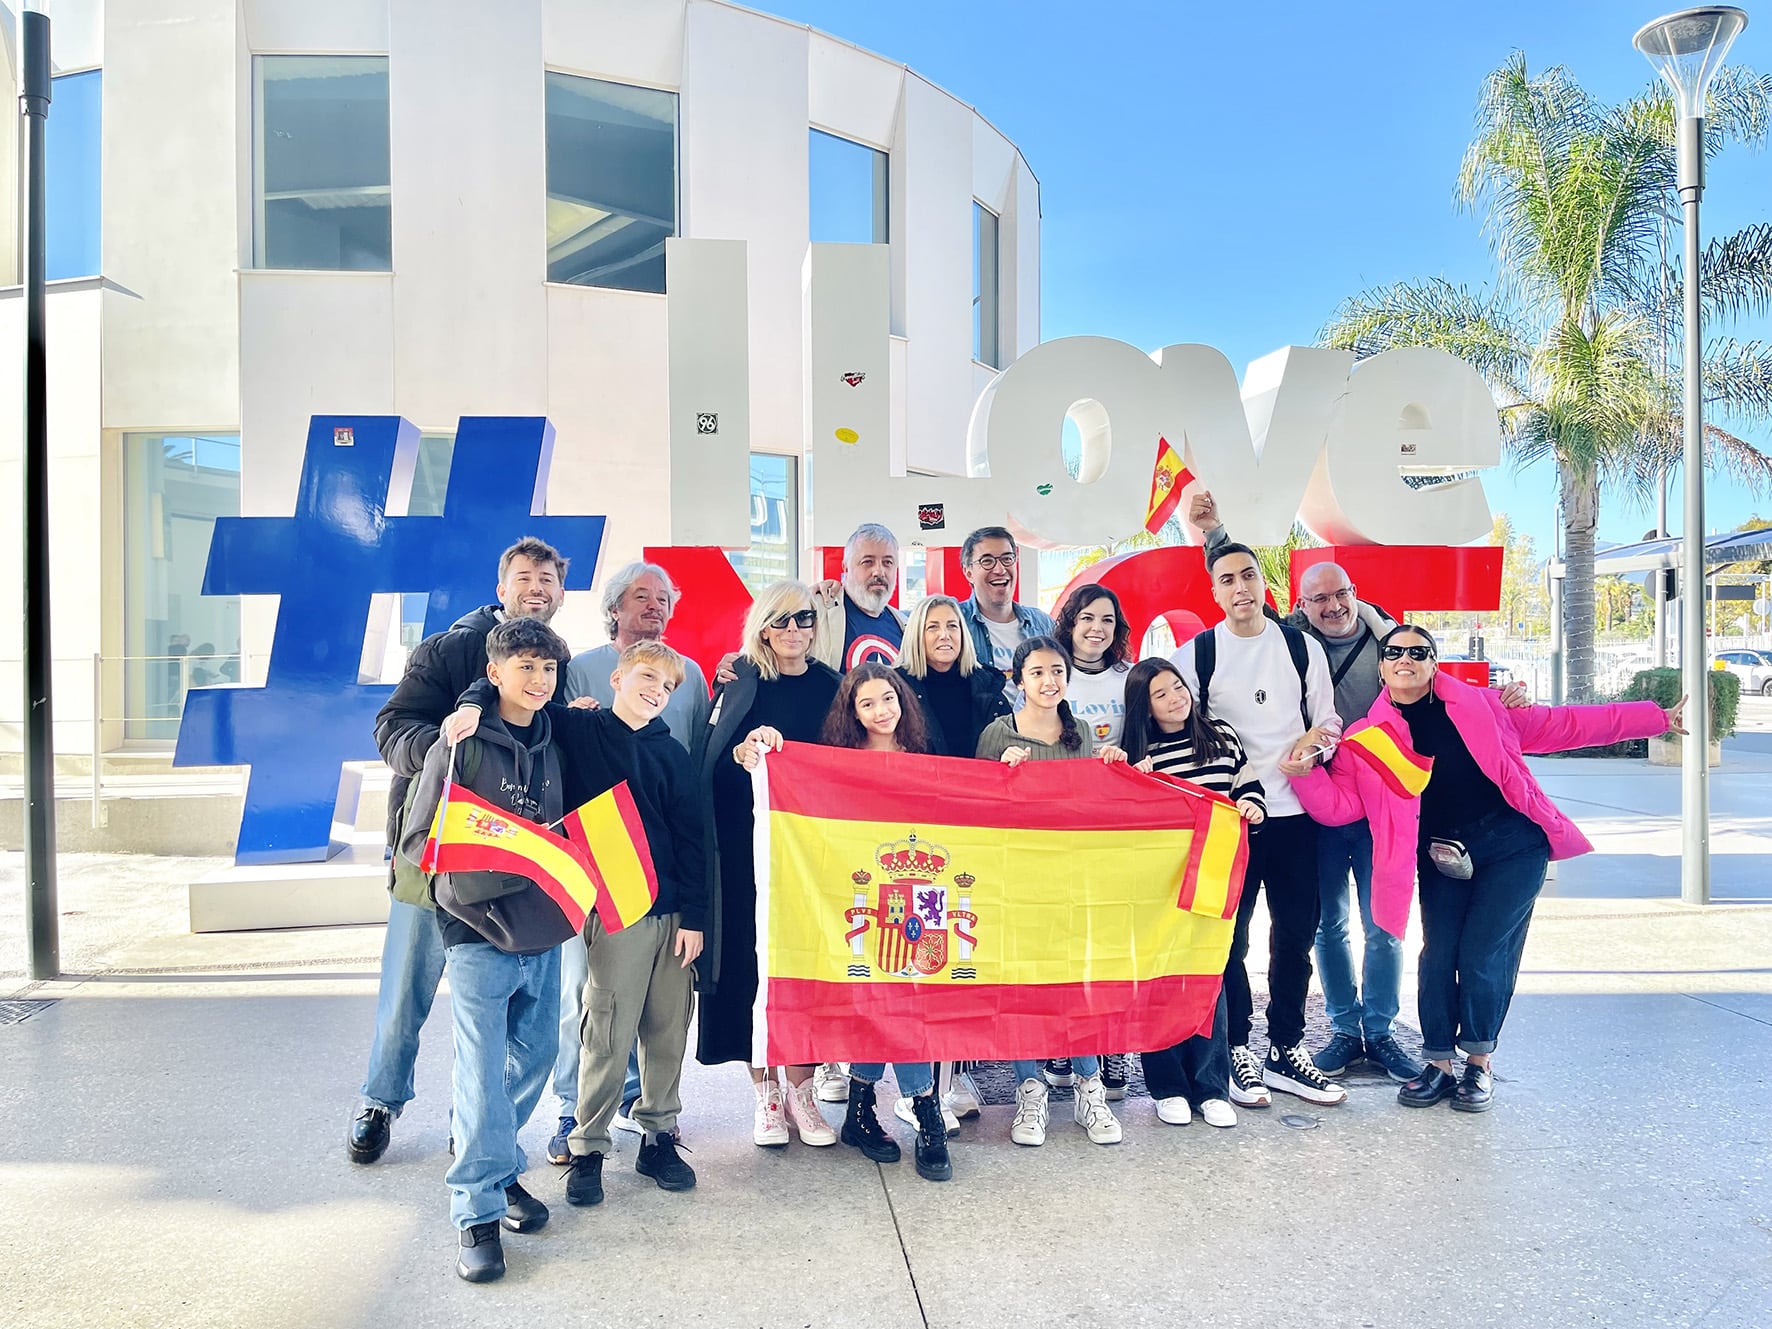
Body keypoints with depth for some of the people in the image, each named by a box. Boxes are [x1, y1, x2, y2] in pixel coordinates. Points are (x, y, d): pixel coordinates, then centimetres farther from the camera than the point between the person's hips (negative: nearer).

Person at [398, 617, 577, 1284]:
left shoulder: (552, 748, 10)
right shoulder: (459, 748, -8)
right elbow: (418, 841, -10)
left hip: (542, 935, 6)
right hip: (479, 935, -6)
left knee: (533, 1059, 13)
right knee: (483, 1071, -4)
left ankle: (493, 1162, 35)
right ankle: (478, 1210, 8)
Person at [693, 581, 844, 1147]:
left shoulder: (829, 685, 8)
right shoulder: (739, 681, 2)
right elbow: (707, 766, -4)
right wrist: (744, 750, -24)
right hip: (748, 841, -2)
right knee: (753, 958, 0)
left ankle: (801, 1089, 17)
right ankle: (765, 1091, 15)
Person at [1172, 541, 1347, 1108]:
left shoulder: (1303, 648, 6)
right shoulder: (1195, 655, -1)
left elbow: (1327, 719, 12)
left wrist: (1319, 733, -11)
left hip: (1294, 811, 3)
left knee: (1296, 933, 9)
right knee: (1229, 937, 2)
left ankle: (1285, 1050, 23)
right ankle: (1236, 1051, 16)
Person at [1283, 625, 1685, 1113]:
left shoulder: (1479, 705, 3)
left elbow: (1559, 725, 10)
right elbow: (1340, 804, -3)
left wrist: (1655, 718, 12)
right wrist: (1304, 772, -22)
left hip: (1512, 844, -1)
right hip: (1440, 857, 1)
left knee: (1483, 954, -8)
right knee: (1438, 955, -4)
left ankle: (1479, 1064, 16)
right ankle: (1439, 1064, 18)